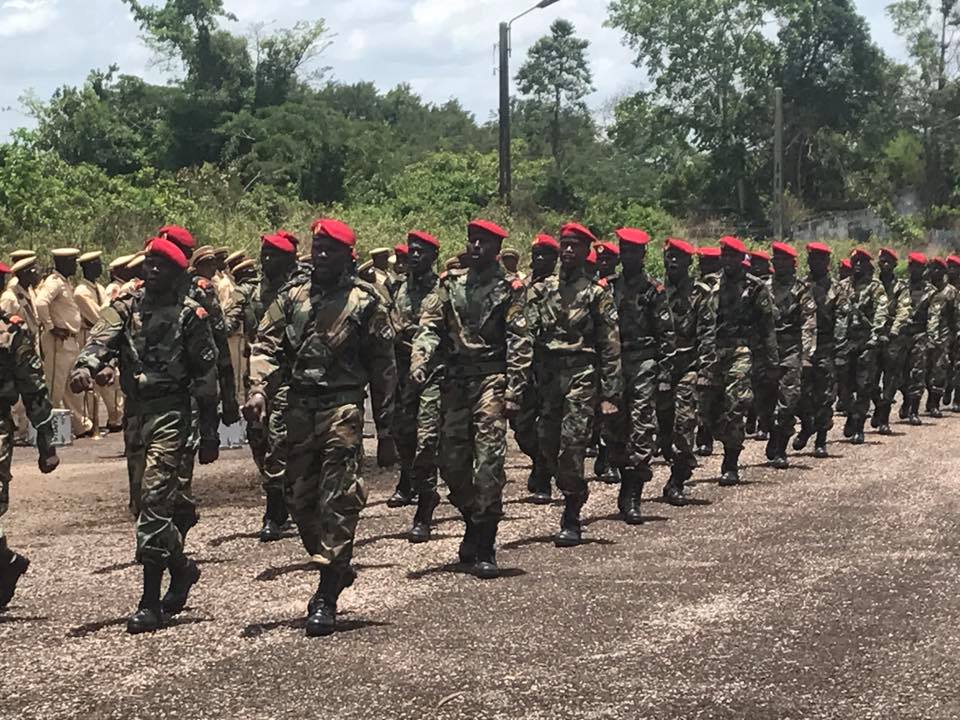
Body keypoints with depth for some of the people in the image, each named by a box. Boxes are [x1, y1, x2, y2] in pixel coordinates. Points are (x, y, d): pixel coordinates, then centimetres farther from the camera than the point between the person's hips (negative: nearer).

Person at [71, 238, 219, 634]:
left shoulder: (190, 314, 0)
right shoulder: (126, 308, 11)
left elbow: (206, 375, 0)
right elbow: (101, 339, -8)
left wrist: (209, 434, -1)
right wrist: (85, 367, -32)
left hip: (172, 411, -5)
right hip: (136, 411, 5)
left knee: (155, 495, -15)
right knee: (164, 497, 16)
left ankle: (151, 602, -14)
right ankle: (180, 567, 44)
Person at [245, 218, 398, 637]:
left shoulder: (364, 302, 1)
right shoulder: (292, 295, 12)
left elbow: (383, 370, 3)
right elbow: (268, 346, 6)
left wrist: (386, 434, 1)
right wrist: (259, 389, -15)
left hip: (342, 408, -5)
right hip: (299, 409, 5)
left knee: (338, 500, -9)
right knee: (299, 498, 9)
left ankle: (327, 597, -5)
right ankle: (338, 568, 31)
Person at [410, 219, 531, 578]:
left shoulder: (510, 288, 2)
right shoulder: (450, 283, 14)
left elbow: (519, 343, -3)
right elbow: (430, 325, 8)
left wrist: (514, 392, -11)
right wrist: (420, 359, -12)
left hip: (491, 378, -5)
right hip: (455, 379, 5)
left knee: (488, 461, -11)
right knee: (451, 462, 6)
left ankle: (485, 548, -7)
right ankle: (473, 524, 29)